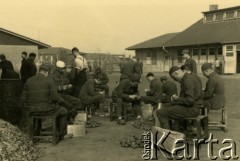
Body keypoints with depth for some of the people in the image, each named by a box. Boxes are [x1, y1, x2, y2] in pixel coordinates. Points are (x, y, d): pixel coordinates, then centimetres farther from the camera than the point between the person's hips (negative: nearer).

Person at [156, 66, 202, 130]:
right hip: (194, 106, 11)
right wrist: (178, 97, 7)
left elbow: (189, 100, -26)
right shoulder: (192, 76, 11)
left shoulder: (188, 80, -21)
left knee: (160, 112, -10)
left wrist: (177, 99, -10)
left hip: (191, 109, -11)